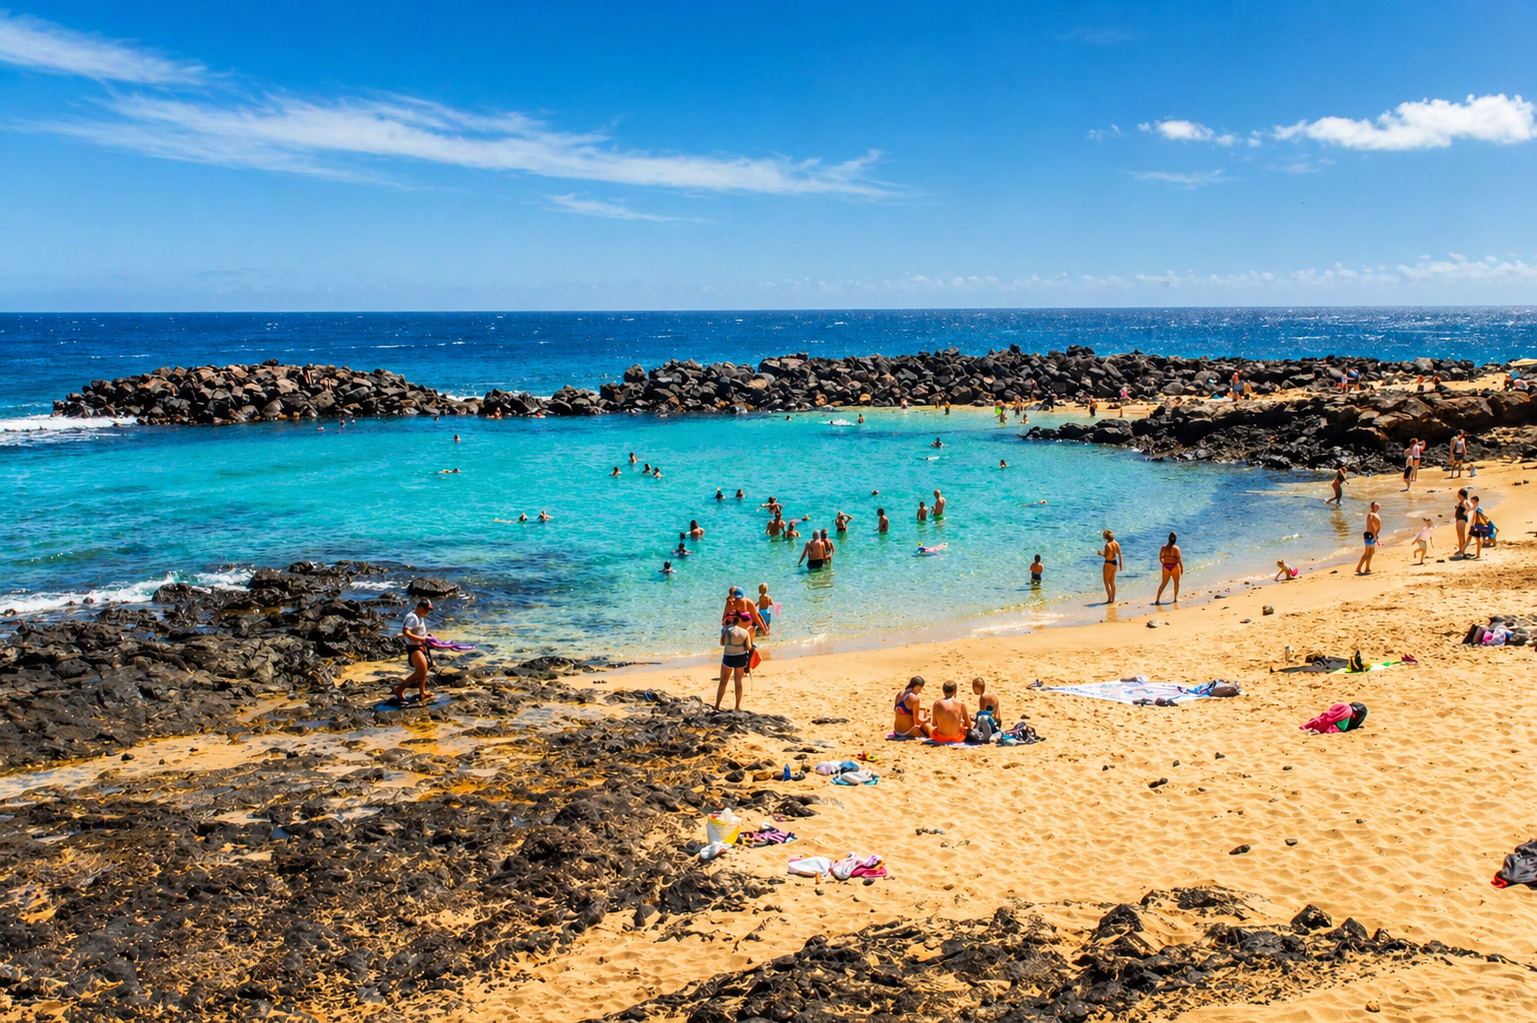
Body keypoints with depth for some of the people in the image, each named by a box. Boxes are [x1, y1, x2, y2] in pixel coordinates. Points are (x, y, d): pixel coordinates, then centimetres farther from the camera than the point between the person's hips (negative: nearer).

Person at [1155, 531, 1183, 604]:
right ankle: (1175, 599, 22)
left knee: (1164, 583, 12)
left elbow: (1160, 558, 6)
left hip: (1166, 567, 3)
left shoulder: (1163, 547, 3)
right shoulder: (1176, 548, -9)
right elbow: (1179, 559, -13)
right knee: (1176, 582, 16)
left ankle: (1157, 599, 5)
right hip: (1175, 566, -3)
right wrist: (1182, 569, -5)